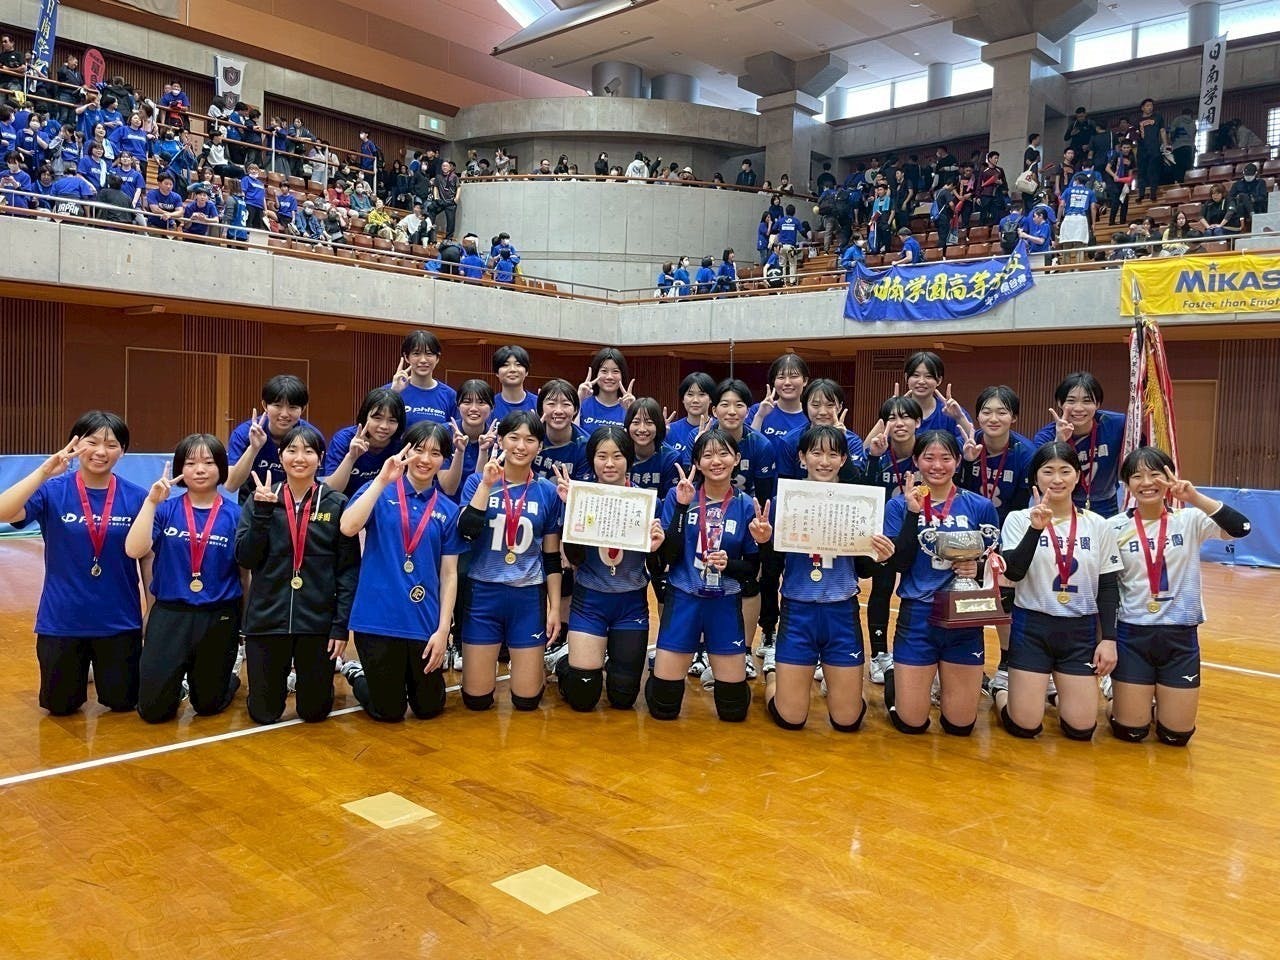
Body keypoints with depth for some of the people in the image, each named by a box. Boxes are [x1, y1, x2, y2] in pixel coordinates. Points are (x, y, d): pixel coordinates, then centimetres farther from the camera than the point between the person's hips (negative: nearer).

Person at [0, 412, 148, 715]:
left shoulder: (136, 497, -7)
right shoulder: (53, 491, -9)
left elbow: (147, 559, 0)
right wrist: (45, 471, -34)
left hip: (120, 620, 0)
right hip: (62, 619, 0)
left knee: (122, 702, 14)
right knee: (60, 706, 14)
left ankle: (103, 669, 46)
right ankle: (80, 671, 46)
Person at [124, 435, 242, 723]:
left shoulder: (234, 514, -4)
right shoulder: (166, 509, -2)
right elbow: (134, 550, -16)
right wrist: (150, 501, -20)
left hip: (219, 617, -1)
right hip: (170, 614, 1)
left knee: (208, 705, 12)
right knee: (153, 709, 4)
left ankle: (229, 678, 45)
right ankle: (177, 684, 36)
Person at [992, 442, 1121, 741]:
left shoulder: (1099, 526, 3)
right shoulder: (1019, 519, -5)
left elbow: (1108, 587, 6)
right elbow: (1013, 573, -18)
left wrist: (1108, 638, 0)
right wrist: (1036, 528, -28)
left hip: (1081, 630, 3)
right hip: (1032, 626, -2)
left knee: (1081, 728, -1)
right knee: (1024, 726, -5)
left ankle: (1060, 691, 32)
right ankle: (1000, 689, 28)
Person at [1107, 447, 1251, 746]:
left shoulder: (1190, 520, -3)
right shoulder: (1115, 527, -3)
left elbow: (1241, 529, -21)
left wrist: (1195, 498, -32)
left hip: (1180, 636, 0)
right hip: (1132, 634, 0)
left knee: (1176, 735, 4)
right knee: (1130, 732, 0)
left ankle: (1162, 696, 36)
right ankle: (1134, 697, 32)